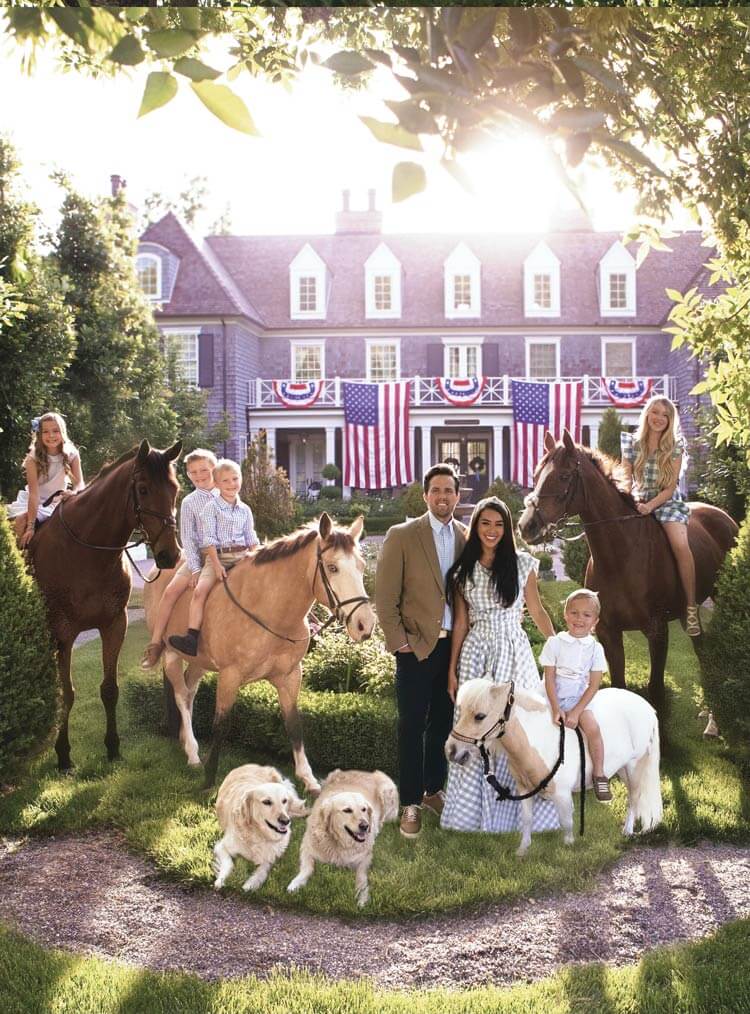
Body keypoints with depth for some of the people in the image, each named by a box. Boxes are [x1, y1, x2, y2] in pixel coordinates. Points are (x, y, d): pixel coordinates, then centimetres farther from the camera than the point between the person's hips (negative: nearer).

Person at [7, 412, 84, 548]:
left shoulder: (71, 454, -15)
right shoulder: (33, 458, -22)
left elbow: (79, 483, -16)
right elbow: (34, 492, -25)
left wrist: (74, 492, -42)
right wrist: (31, 526, -30)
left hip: (59, 500, 2)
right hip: (36, 501, -2)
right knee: (21, 520, -26)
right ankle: (25, 549, 2)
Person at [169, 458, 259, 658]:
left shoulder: (245, 510, 13)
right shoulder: (211, 507, 1)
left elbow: (252, 539, 14)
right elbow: (209, 539, -6)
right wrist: (217, 565, -15)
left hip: (242, 557, 4)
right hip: (217, 556, -4)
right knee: (200, 591, -23)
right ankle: (191, 638, -29)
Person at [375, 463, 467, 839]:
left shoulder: (468, 538, 7)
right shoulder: (402, 536, -4)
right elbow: (385, 596, -5)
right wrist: (399, 641, -9)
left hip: (456, 647, 4)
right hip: (416, 647, -4)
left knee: (442, 724, 12)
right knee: (412, 727, 1)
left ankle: (433, 790, 26)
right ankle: (410, 804, 10)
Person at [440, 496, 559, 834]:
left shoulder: (523, 564, 0)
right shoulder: (463, 571, 4)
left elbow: (537, 611, 8)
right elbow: (460, 623, 6)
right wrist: (452, 670, 5)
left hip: (514, 653, -1)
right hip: (476, 654, 1)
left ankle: (521, 805, 18)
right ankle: (476, 808, 19)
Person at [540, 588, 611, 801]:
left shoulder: (595, 648, -2)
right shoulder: (555, 643, -3)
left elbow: (593, 685, -5)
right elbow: (549, 679, -6)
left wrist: (576, 712, -15)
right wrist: (555, 709, -17)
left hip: (579, 698, 0)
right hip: (553, 696, 0)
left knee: (592, 728, -23)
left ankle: (599, 775, -10)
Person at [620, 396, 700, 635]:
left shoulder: (675, 447, -2)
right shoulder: (632, 443, 3)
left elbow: (671, 486, -6)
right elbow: (626, 478, 6)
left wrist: (651, 505, -21)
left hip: (667, 501, -2)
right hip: (637, 501, 2)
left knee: (680, 544, -28)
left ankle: (691, 608, -21)